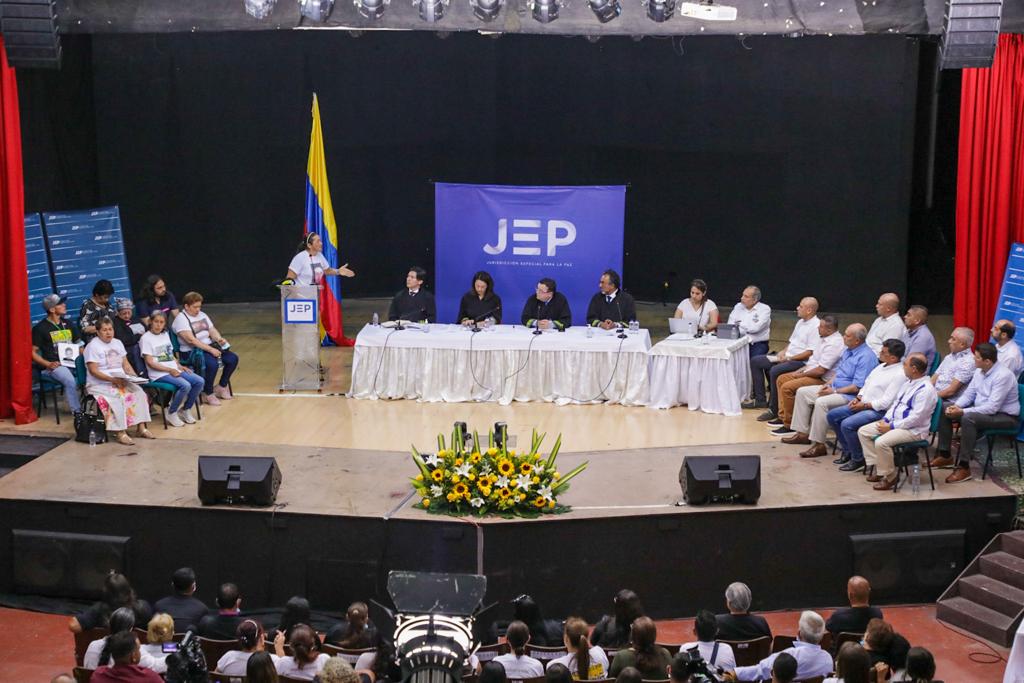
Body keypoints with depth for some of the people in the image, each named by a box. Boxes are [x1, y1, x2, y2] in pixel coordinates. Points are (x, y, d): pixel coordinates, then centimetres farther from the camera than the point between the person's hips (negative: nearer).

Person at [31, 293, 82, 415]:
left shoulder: (67, 324, 19)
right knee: (70, 380, -34)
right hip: (53, 365, -5)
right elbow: (33, 352, -1)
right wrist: (48, 364, -16)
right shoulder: (40, 328, 1)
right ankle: (77, 412, -27)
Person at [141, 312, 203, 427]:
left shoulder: (165, 335, 17)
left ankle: (186, 410, 5)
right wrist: (170, 370, -17)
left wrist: (179, 366, 4)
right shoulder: (146, 338, -6)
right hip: (159, 374, -7)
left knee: (199, 381, -11)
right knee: (185, 385, -29)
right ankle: (171, 414, -11)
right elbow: (150, 362, -11)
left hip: (174, 370, 7)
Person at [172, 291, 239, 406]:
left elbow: (212, 330, 12)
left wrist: (219, 338, -13)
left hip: (210, 347, 8)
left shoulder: (202, 315, 15)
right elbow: (191, 339, -21)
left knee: (233, 358, -8)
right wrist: (210, 350, -24)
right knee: (212, 363, -34)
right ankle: (209, 394, -13)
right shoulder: (181, 319, -11)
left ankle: (221, 387, 9)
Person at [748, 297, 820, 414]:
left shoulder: (816, 326, -15)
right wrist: (783, 351, 3)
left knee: (775, 371, -35)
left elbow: (810, 352, -21)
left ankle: (774, 410, -23)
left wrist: (789, 358, -17)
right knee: (755, 361, 6)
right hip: (787, 356, 10)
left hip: (801, 361, -10)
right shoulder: (801, 322, 15)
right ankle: (760, 399, 7)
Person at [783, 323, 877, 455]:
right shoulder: (848, 350, 12)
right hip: (834, 388, 11)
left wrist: (834, 391, -19)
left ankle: (819, 445, -26)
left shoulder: (866, 357, -20)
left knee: (821, 402, -33)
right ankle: (802, 433, 9)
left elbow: (857, 387, -24)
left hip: (850, 395, -11)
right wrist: (828, 384, 4)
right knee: (802, 392, 7)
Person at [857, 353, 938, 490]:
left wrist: (891, 427, -20)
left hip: (914, 430, -10)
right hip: (894, 423, 10)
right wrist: (885, 419, 4)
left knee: (881, 442, -32)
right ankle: (878, 468, 8)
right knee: (863, 432, 5)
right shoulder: (908, 383, 10)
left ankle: (890, 476, -10)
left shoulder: (925, 389, -21)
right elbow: (895, 402, 20)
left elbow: (916, 418, -24)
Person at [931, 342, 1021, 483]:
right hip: (980, 410, 9)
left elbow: (992, 408, -29)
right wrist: (956, 406, -12)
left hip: (1004, 416, -9)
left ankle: (964, 467, -30)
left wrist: (962, 412, -29)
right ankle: (944, 455, 5)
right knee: (944, 410, 0)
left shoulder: (1003, 376, -25)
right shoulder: (980, 371, 1)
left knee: (968, 418, -36)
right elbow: (969, 394, 10)